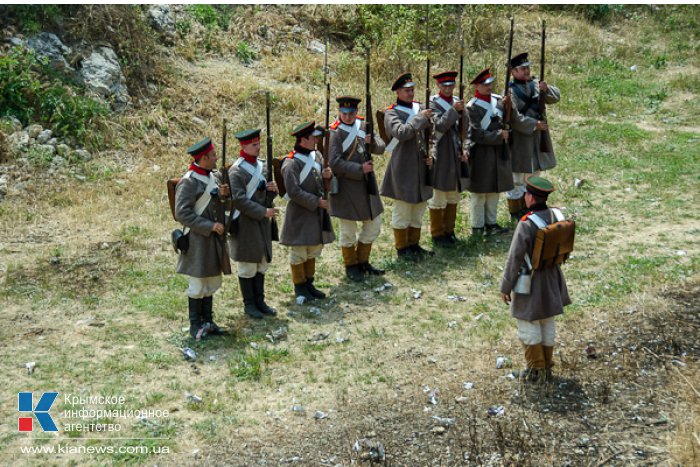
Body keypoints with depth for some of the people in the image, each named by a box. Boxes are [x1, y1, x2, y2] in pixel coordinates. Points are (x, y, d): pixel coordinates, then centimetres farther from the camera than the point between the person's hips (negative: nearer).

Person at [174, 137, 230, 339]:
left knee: (211, 282, 15)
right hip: (198, 240, -8)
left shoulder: (212, 176, 9)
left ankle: (207, 321, 25)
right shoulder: (188, 182, -16)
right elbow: (182, 213, -20)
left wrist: (223, 195, -4)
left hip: (214, 239, 8)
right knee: (198, 284, 0)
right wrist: (209, 226, -22)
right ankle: (195, 325, 11)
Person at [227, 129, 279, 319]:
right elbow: (238, 199, -21)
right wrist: (263, 211, -22)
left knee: (262, 263, 12)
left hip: (261, 222, 7)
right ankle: (249, 305, 12)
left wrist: (272, 189, -7)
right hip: (244, 223, -7)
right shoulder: (236, 171, -14)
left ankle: (259, 301, 22)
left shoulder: (261, 166, 9)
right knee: (248, 266, 2)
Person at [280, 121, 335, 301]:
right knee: (299, 252, 4)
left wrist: (327, 175, -8)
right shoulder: (291, 163, -19)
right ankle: (299, 287, 17)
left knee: (314, 249, 17)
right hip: (300, 215, -8)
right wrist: (316, 201, -20)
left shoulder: (315, 156, 6)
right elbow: (294, 192, -22)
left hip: (317, 212, 8)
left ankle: (309, 283, 30)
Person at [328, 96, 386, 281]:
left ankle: (363, 262, 30)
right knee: (348, 231, 5)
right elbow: (334, 163, -18)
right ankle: (351, 266, 23)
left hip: (367, 184, 7)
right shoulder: (335, 132, -13)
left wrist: (372, 142, -18)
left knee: (374, 224, 15)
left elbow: (381, 148, 4)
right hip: (346, 187, -7)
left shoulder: (363, 125, 5)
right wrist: (359, 169, -21)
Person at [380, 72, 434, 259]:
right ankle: (402, 247, 13)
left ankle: (414, 243, 27)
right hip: (403, 168, -7)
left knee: (419, 208, 14)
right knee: (402, 209, 2)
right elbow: (401, 133, -27)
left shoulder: (419, 108, 9)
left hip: (421, 167, 7)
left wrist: (430, 156, 3)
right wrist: (421, 118, -23)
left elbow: (427, 135, 16)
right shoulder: (391, 113, -9)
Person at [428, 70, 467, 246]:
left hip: (456, 154, 6)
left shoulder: (457, 101, 10)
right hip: (441, 154, -6)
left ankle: (449, 230, 26)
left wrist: (463, 149, 1)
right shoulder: (434, 103, -8)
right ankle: (437, 234, 11)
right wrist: (454, 110, -30)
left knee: (453, 194, 14)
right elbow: (440, 125, -21)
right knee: (438, 196, 1)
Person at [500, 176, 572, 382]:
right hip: (552, 278, 7)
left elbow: (514, 259, -20)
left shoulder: (526, 224, -27)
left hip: (531, 282, -7)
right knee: (547, 323, 20)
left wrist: (505, 287, -10)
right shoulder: (557, 216, -7)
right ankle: (547, 366, 32)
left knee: (529, 325, 10)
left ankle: (535, 369, 20)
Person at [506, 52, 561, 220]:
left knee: (534, 172, 17)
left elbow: (555, 97, 0)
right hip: (519, 138, -7)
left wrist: (546, 89, -20)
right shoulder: (510, 90, -14)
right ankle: (515, 211, 13)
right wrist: (534, 124, -20)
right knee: (517, 175, 2)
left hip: (538, 137, 7)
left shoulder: (535, 84, 5)